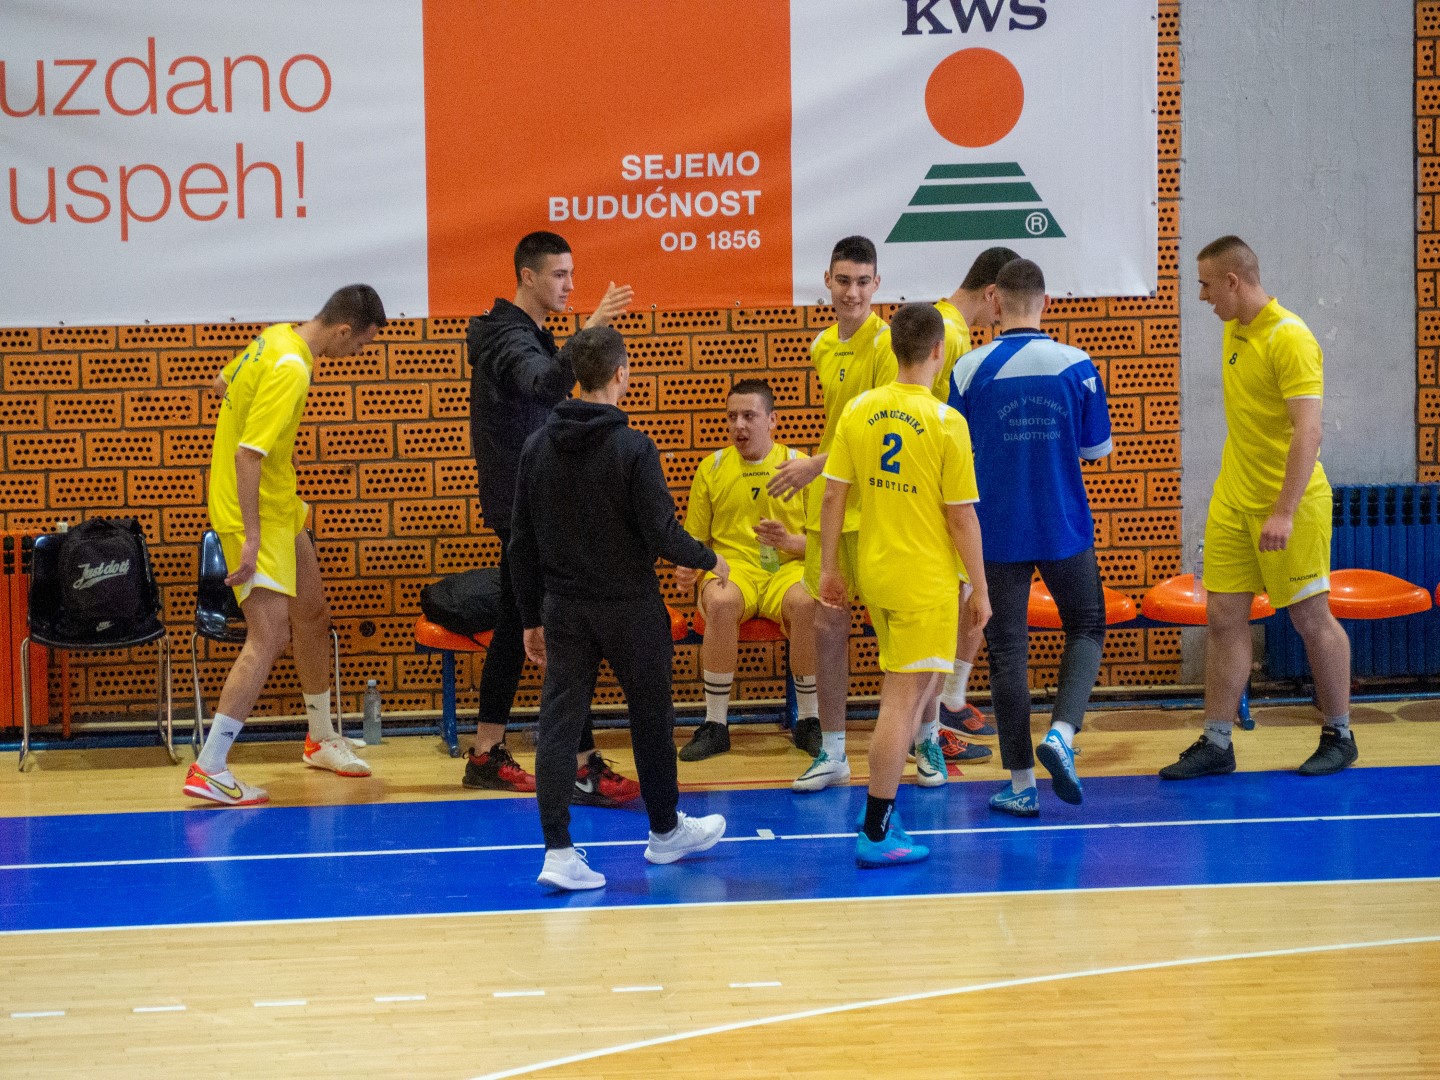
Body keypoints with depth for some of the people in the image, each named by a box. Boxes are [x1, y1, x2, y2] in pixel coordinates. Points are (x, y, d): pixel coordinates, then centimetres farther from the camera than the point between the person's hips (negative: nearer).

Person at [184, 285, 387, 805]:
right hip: (256, 515, -11)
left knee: (312, 614, 21)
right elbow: (246, 456, -28)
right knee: (269, 637, -15)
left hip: (278, 507, 11)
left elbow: (223, 383, 20)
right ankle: (208, 769, -15)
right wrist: (250, 539, -28)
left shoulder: (277, 337, 3)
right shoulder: (290, 371, -26)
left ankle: (321, 739, 39)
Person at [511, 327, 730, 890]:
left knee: (559, 722, 1)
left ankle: (558, 852, -8)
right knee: (651, 718, 14)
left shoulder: (538, 446, 1)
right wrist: (710, 560, 4)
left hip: (564, 609, 4)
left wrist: (532, 618, 13)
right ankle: (665, 831, 31)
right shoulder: (632, 448, -14)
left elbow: (522, 544, 5)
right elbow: (662, 535, -16)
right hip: (629, 607, -4)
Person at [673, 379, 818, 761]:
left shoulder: (798, 464, 8)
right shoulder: (712, 468, 13)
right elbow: (695, 538, 15)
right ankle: (715, 725, -24)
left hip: (788, 568, -1)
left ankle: (809, 720, -18)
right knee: (720, 603, -36)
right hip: (732, 566, 1)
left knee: (806, 603, -36)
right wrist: (687, 568, -7)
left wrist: (790, 541, -14)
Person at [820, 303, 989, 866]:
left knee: (905, 682, 22)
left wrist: (829, 567, 12)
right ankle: (875, 833, -1)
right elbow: (962, 516, -11)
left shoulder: (858, 411, 0)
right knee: (903, 697, -3)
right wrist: (980, 589, -2)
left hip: (874, 569, 6)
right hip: (926, 579, -6)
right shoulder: (945, 422, -14)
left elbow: (833, 496, 2)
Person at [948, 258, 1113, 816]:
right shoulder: (1077, 366, -6)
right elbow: (1097, 447, 4)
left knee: (1007, 649, 7)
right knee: (1086, 627, 19)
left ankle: (1022, 784, 8)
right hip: (1065, 529, 0)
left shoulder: (970, 369, -8)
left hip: (997, 534, 0)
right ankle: (1061, 732, -3)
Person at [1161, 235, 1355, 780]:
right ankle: (1216, 744, 8)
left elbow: (1308, 432, -24)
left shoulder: (1290, 338, -18)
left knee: (1311, 618, 3)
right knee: (1223, 618, 4)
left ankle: (1338, 736, 17)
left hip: (1290, 502, -8)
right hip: (1233, 500, 8)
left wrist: (1283, 511, -29)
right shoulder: (1234, 332, 9)